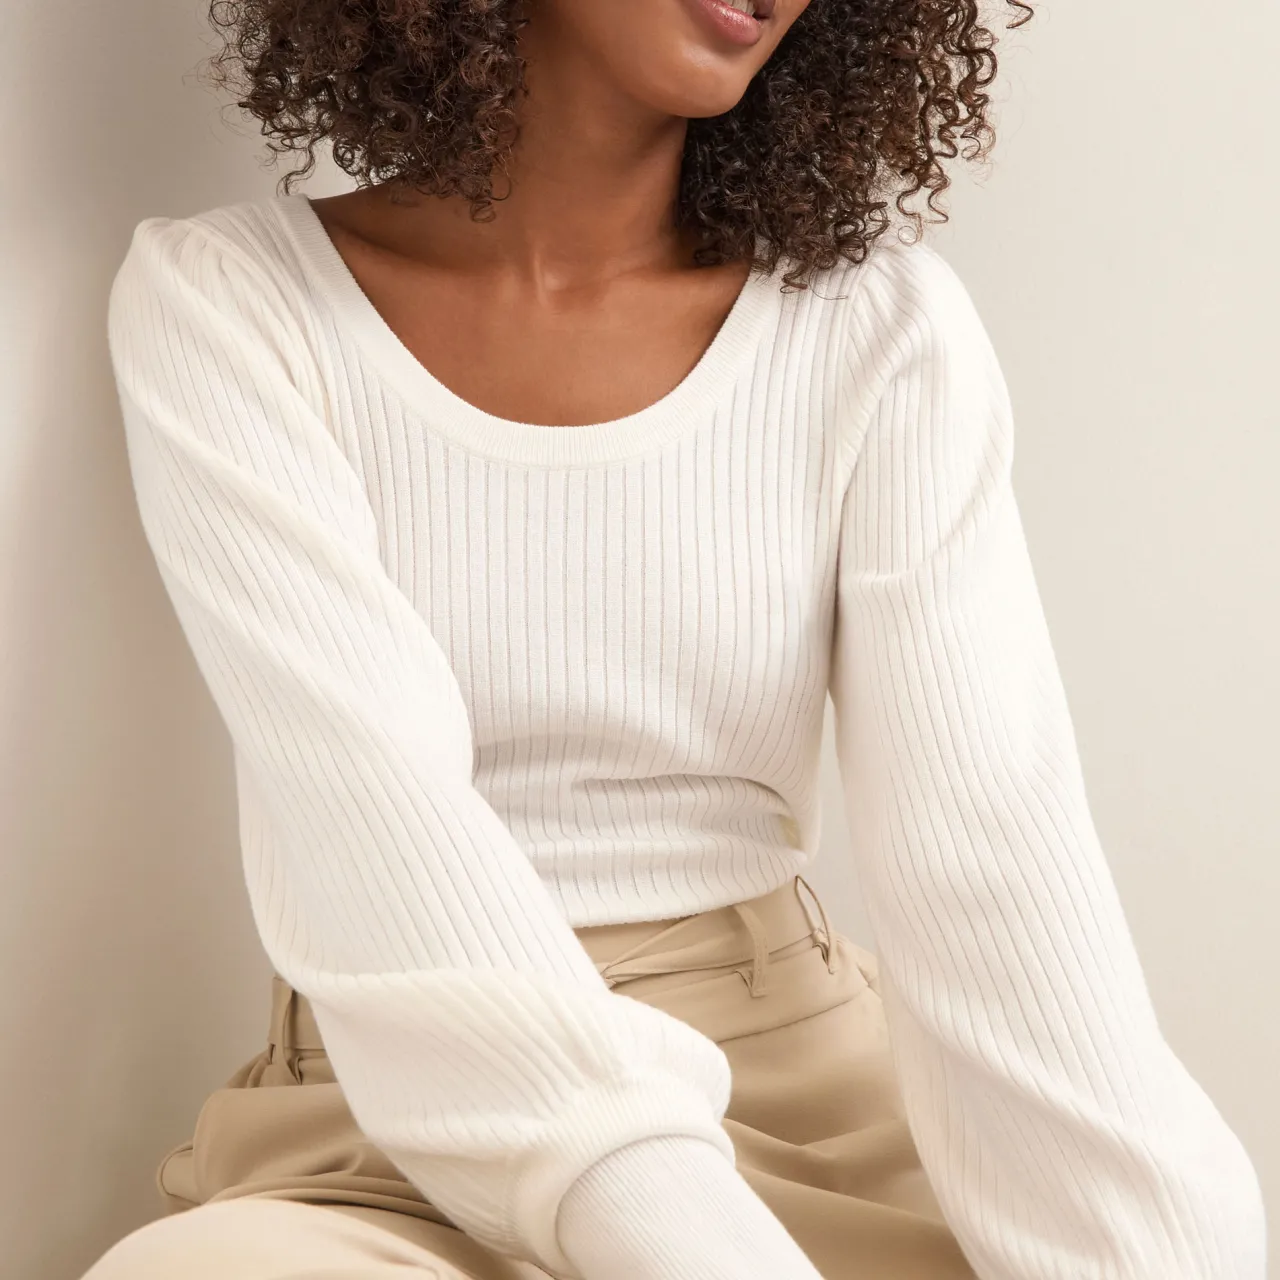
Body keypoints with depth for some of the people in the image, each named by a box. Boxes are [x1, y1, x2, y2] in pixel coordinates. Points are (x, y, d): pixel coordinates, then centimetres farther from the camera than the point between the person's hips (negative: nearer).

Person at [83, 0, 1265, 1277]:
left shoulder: (885, 328, -2)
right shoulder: (217, 307, -6)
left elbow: (999, 856, -13)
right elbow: (379, 835, -20)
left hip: (804, 1089, 2)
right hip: (394, 1139, -1)